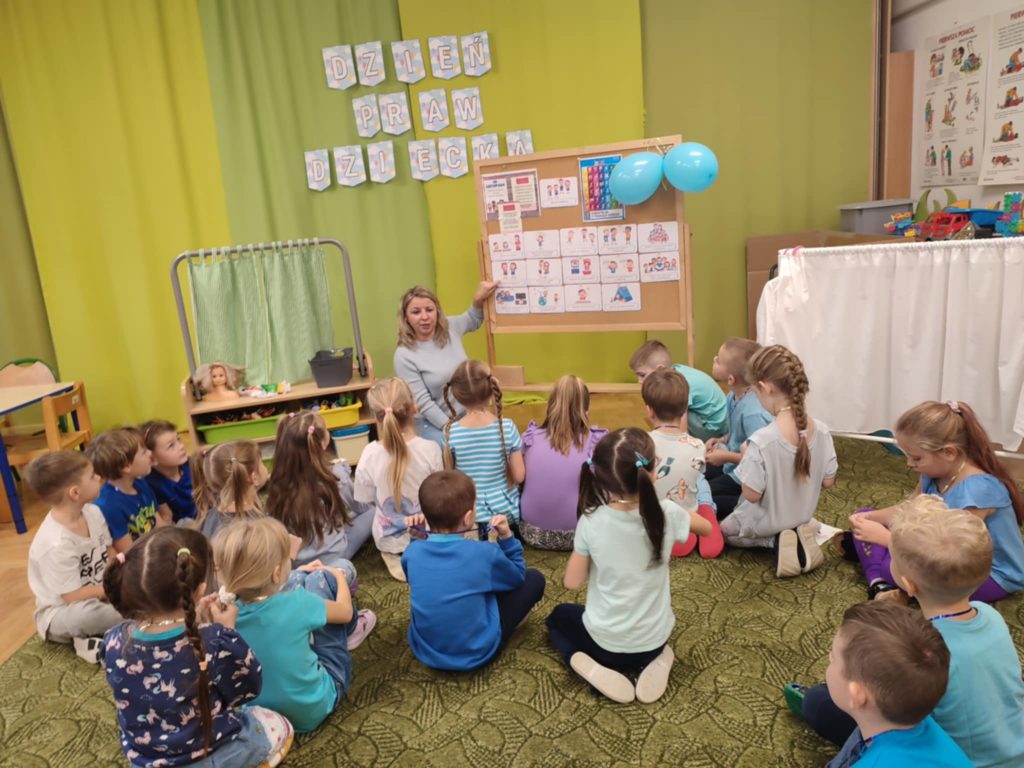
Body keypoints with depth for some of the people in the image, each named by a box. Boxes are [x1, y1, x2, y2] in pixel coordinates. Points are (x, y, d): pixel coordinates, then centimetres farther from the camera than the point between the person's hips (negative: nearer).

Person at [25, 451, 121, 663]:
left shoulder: (92, 512, -9)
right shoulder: (57, 544, -31)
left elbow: (109, 552, 6)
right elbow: (73, 597, -26)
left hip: (100, 593, 8)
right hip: (61, 612, -8)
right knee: (87, 613, -39)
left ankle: (96, 641, -12)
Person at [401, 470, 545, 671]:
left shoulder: (411, 552, -12)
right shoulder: (485, 554, -21)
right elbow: (518, 577, 0)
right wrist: (507, 538, -2)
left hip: (423, 650, 5)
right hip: (476, 653, -5)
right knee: (534, 579, 6)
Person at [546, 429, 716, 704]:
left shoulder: (591, 521, -22)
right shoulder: (666, 513, -20)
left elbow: (572, 582, -11)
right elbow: (707, 528, 2)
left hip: (605, 642, -2)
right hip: (654, 640, 2)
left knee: (559, 616, 30)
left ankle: (584, 664, 2)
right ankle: (657, 659, 9)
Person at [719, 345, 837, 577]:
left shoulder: (761, 441, -34)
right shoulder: (821, 431, -17)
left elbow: (751, 495, -25)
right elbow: (828, 482, -5)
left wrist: (745, 457, -10)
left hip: (767, 522, -6)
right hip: (803, 516, 6)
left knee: (720, 531, 24)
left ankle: (775, 541, 2)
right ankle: (798, 534, 10)